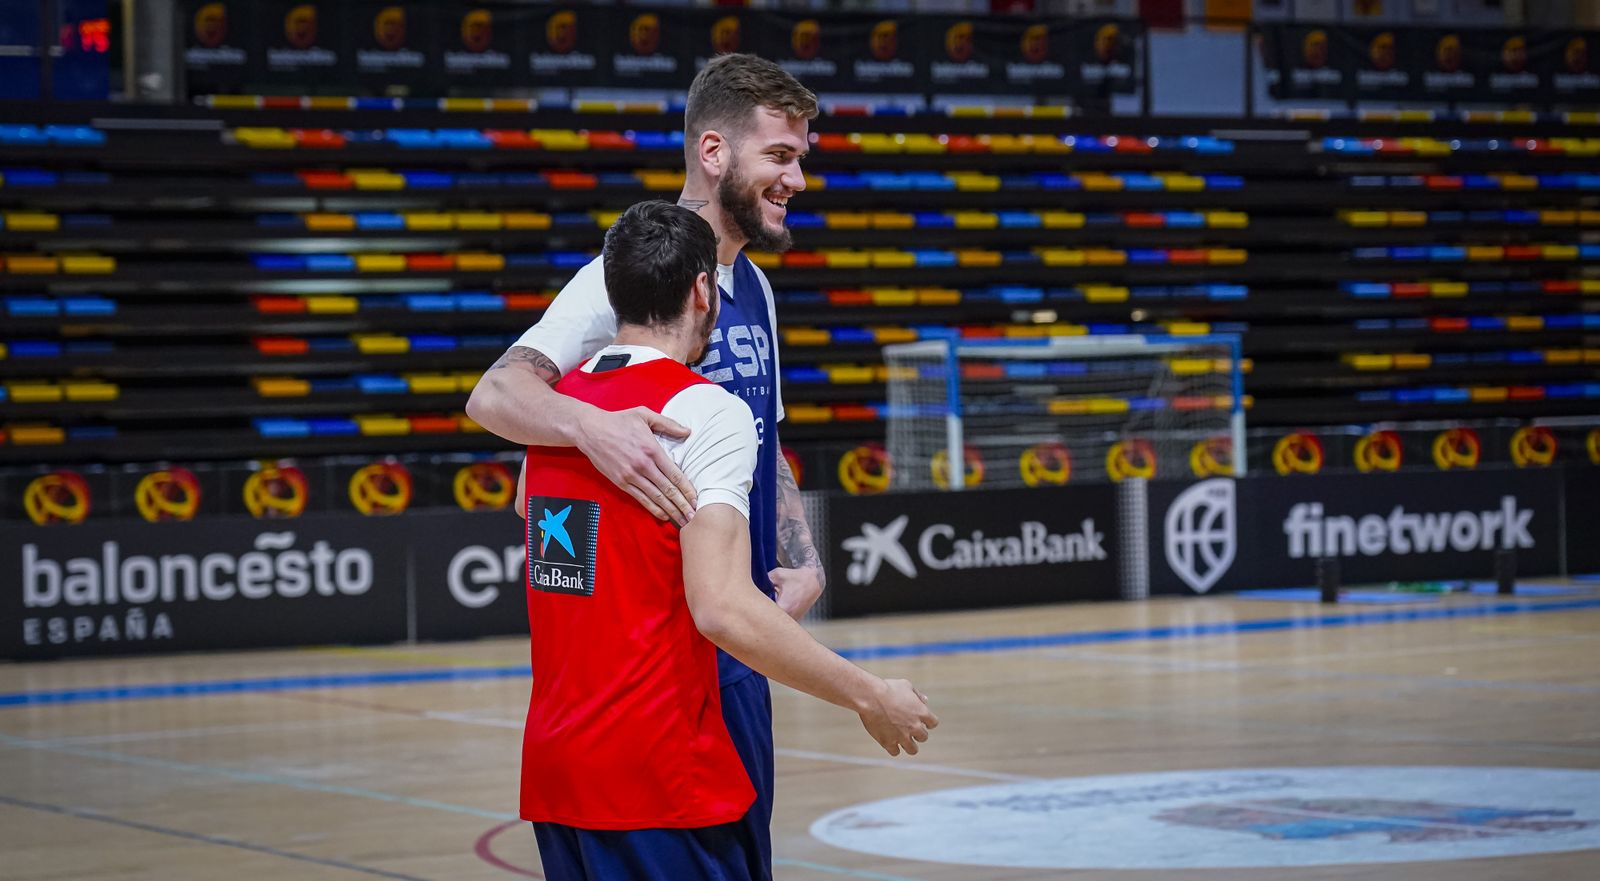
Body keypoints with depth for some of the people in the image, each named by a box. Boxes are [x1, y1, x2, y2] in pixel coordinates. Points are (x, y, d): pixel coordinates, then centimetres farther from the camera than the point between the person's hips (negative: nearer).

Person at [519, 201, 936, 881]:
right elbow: (723, 608, -23)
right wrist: (871, 698, -16)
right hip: (660, 775, -7)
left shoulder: (560, 402, 10)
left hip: (553, 768, 8)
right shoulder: (707, 410, -13)